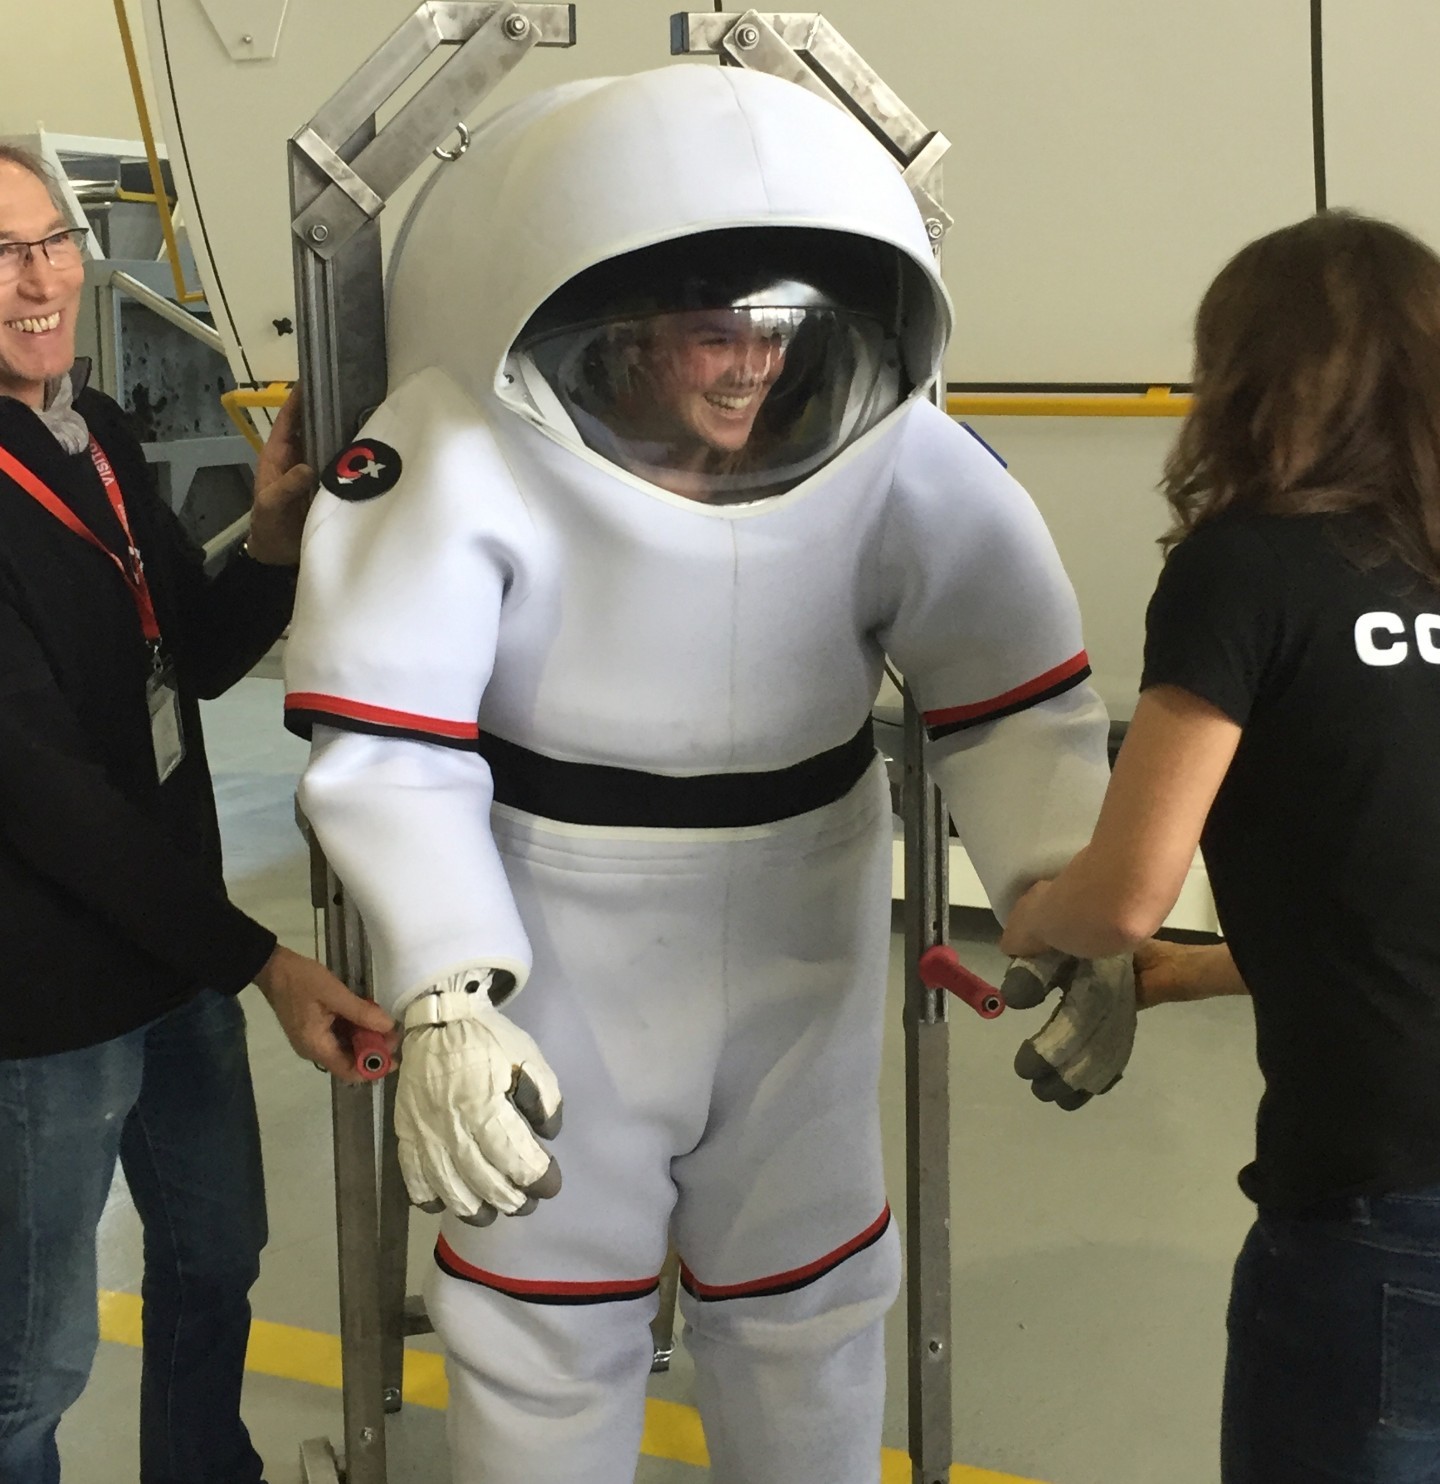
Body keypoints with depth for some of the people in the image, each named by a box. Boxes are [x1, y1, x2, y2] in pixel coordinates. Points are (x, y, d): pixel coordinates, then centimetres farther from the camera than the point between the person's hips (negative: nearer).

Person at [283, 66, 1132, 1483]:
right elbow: (388, 743, -25)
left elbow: (1013, 701, -9)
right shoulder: (466, 448, -23)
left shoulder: (897, 453, -15)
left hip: (800, 943, 3)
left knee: (807, 1300, 22)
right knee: (546, 1317, 15)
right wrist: (446, 1004, -37)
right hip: (549, 955, -2)